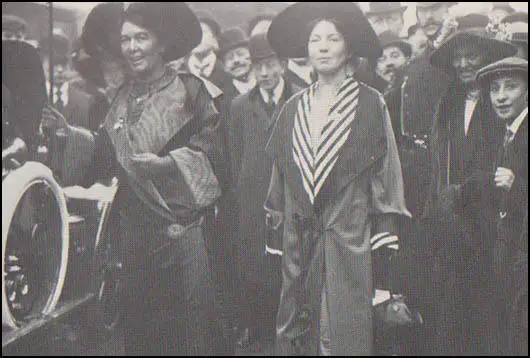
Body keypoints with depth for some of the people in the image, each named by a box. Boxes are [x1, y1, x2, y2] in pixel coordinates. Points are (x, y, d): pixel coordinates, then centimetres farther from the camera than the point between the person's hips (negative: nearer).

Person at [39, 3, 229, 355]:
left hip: (182, 223, -5)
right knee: (138, 318, 12)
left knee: (192, 314, -3)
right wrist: (70, 133, 3)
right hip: (135, 227, 5)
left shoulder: (189, 89, -3)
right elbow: (107, 153, 13)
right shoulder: (124, 95, 13)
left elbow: (207, 151, -9)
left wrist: (166, 161, -23)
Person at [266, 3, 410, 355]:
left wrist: (383, 234, -6)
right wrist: (276, 226, 13)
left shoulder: (370, 104, -1)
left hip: (348, 232, -3)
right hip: (299, 233, 4)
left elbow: (384, 169, -1)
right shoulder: (294, 107, 10)